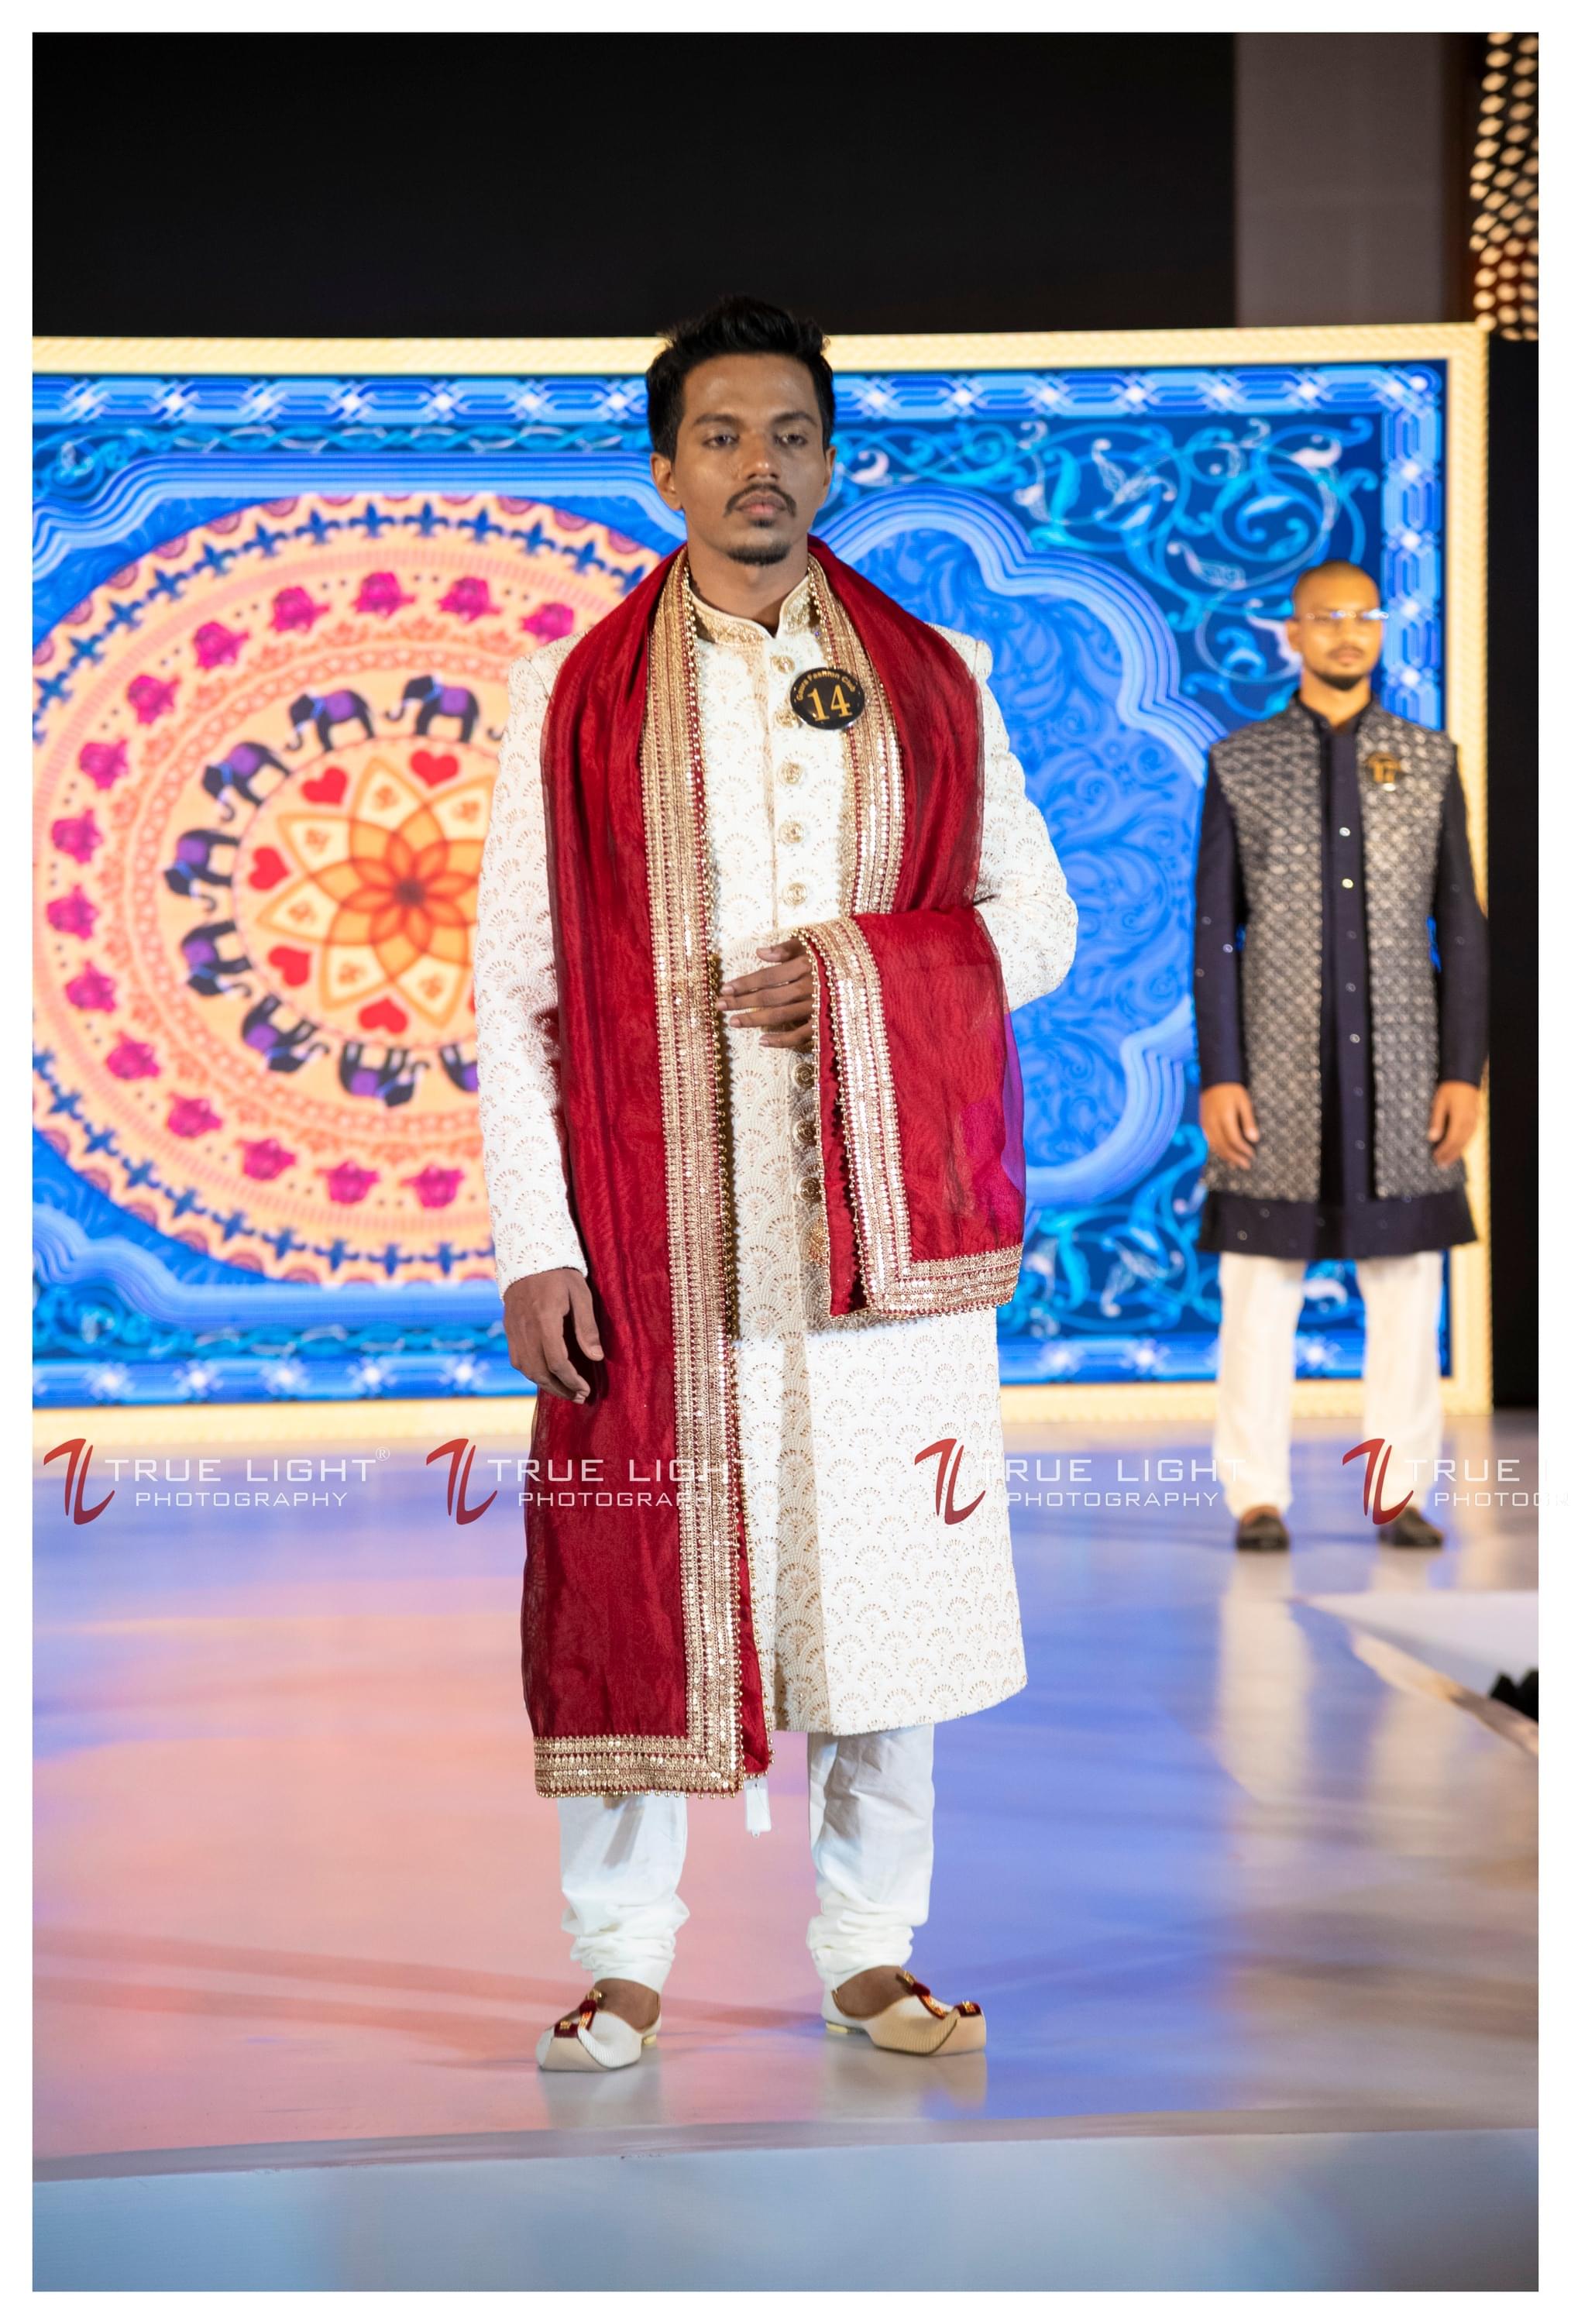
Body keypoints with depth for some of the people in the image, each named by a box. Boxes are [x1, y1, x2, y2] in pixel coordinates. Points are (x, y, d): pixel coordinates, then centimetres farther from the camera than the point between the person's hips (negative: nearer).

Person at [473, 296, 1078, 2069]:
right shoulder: (573, 698, 4)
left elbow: (1036, 920, 11)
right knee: (634, 1587, 1)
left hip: (880, 1221, 2)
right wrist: (533, 1239, -8)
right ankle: (621, 1959, 16)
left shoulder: (933, 682, 10)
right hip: (652, 1234, -1)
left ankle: (868, 1953, 20)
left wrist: (865, 968, -9)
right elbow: (512, 986, 1)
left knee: (886, 1579, 5)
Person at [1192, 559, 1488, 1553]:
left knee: (1406, 1280, 3)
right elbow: (1214, 931, 2)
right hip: (1278, 1071, -1)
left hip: (1399, 1069, 1)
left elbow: (1462, 929, 6)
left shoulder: (1431, 761, 8)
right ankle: (1258, 1496, 7)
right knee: (1260, 1282, -1)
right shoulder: (1239, 764, 4)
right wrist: (1217, 1076, -6)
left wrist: (1466, 1072, -1)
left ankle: (1401, 1491, 12)